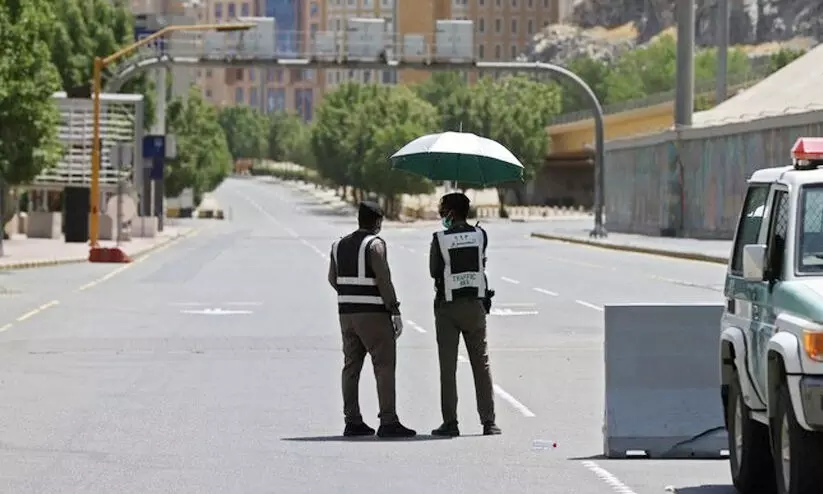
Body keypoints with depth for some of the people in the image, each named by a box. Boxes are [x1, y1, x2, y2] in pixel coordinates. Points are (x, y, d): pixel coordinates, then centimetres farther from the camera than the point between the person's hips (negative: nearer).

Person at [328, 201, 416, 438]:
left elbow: (333, 279, 19)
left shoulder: (340, 245, 11)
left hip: (346, 312, 7)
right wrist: (395, 311, -14)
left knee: (351, 366, 10)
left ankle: (352, 421, 9)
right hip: (373, 314, -7)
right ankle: (388, 422, -12)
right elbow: (384, 280, -17)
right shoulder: (375, 244, -11)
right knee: (384, 365, -6)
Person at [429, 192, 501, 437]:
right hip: (475, 304, 3)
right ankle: (488, 421, 5)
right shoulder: (480, 235, 0)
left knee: (448, 367, 2)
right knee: (481, 364, 7)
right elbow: (481, 262, 9)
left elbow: (434, 271, -2)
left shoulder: (439, 239, -9)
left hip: (448, 306, -3)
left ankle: (450, 422, -1)